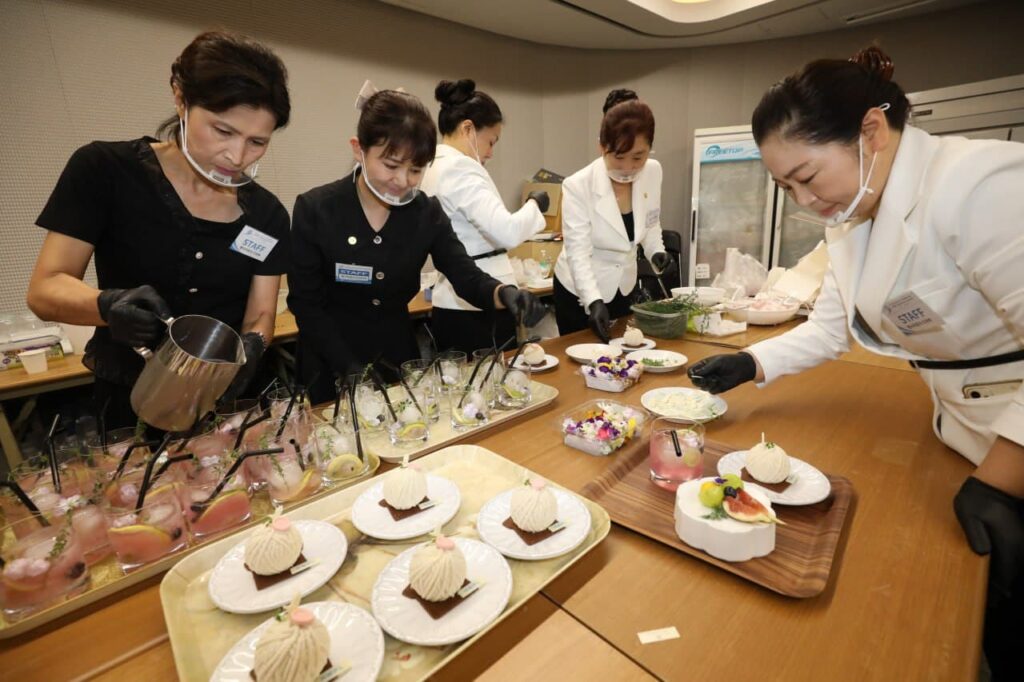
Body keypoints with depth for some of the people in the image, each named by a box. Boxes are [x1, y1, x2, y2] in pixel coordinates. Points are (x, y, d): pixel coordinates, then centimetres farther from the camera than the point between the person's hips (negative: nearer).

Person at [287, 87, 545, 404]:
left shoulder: (427, 212, -7)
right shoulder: (314, 209, -14)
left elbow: (466, 276, -12)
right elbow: (305, 302, -11)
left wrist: (503, 293, -34)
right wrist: (350, 367, -19)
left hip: (398, 356, 3)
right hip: (331, 365, -2)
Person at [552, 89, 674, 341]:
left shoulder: (653, 172, -8)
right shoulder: (578, 186, -24)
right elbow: (578, 253, -28)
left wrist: (656, 250, -12)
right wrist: (594, 302, -40)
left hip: (626, 287, 5)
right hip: (581, 292, -5)